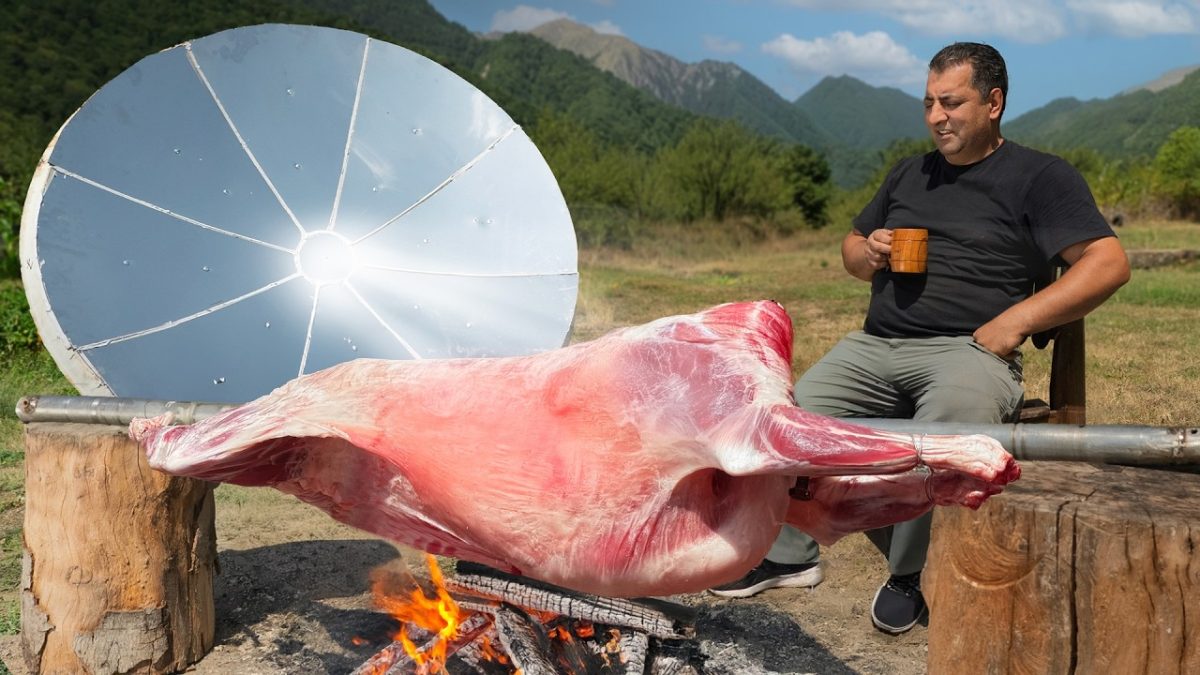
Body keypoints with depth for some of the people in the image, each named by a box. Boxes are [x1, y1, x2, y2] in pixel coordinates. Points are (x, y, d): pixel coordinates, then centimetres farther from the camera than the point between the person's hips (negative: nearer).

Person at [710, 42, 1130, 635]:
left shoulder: (1039, 177, 4)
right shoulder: (908, 175, 23)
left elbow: (1109, 263, -6)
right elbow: (852, 247, 32)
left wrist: (1015, 321, -15)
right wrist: (867, 255, 6)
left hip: (967, 348, -6)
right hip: (873, 346, 6)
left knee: (950, 416, -38)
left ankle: (911, 574, -17)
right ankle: (789, 555, 1)